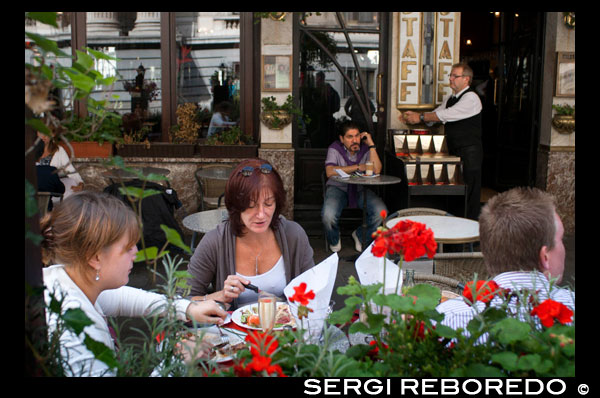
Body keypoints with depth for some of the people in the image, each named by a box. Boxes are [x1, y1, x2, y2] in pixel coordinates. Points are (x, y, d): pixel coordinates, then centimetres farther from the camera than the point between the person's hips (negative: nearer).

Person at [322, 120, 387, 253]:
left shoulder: (365, 149, -1)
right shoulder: (334, 149, -7)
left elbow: (376, 171, -17)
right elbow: (330, 172, -23)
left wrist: (371, 144, -16)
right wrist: (357, 167, -19)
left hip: (360, 189, 3)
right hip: (338, 188, -2)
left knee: (381, 212, -23)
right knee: (328, 215, -32)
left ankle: (361, 236, 9)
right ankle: (334, 240, 7)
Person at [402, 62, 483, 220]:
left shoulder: (471, 98, -11)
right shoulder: (449, 99, 17)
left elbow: (449, 114, -21)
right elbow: (436, 114, 12)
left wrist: (421, 117, -20)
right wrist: (414, 115, -6)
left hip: (470, 153, -8)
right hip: (453, 151, 8)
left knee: (469, 193, -4)